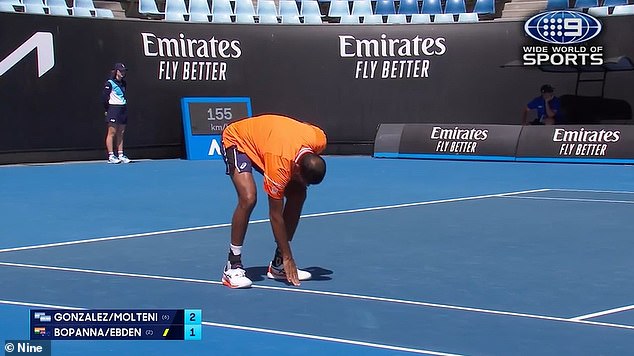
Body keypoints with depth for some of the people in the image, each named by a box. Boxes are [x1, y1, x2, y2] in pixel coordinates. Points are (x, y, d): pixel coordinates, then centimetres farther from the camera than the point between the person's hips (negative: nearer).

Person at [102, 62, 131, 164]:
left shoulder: (123, 83, 14)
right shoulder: (109, 83, -8)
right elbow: (104, 97, -9)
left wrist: (125, 106, 12)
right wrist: (107, 109, -8)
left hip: (123, 109, 7)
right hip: (113, 109, -7)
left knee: (120, 134, 7)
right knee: (112, 133, -6)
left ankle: (120, 155, 10)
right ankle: (111, 156, -5)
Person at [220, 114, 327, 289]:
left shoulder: (318, 139, -26)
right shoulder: (279, 165, -39)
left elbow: (306, 126, 3)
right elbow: (275, 215, -28)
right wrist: (288, 257, -22)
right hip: (237, 140, -7)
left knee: (298, 194, -5)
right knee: (248, 198, -29)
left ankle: (278, 264, 5)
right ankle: (233, 266, -17)